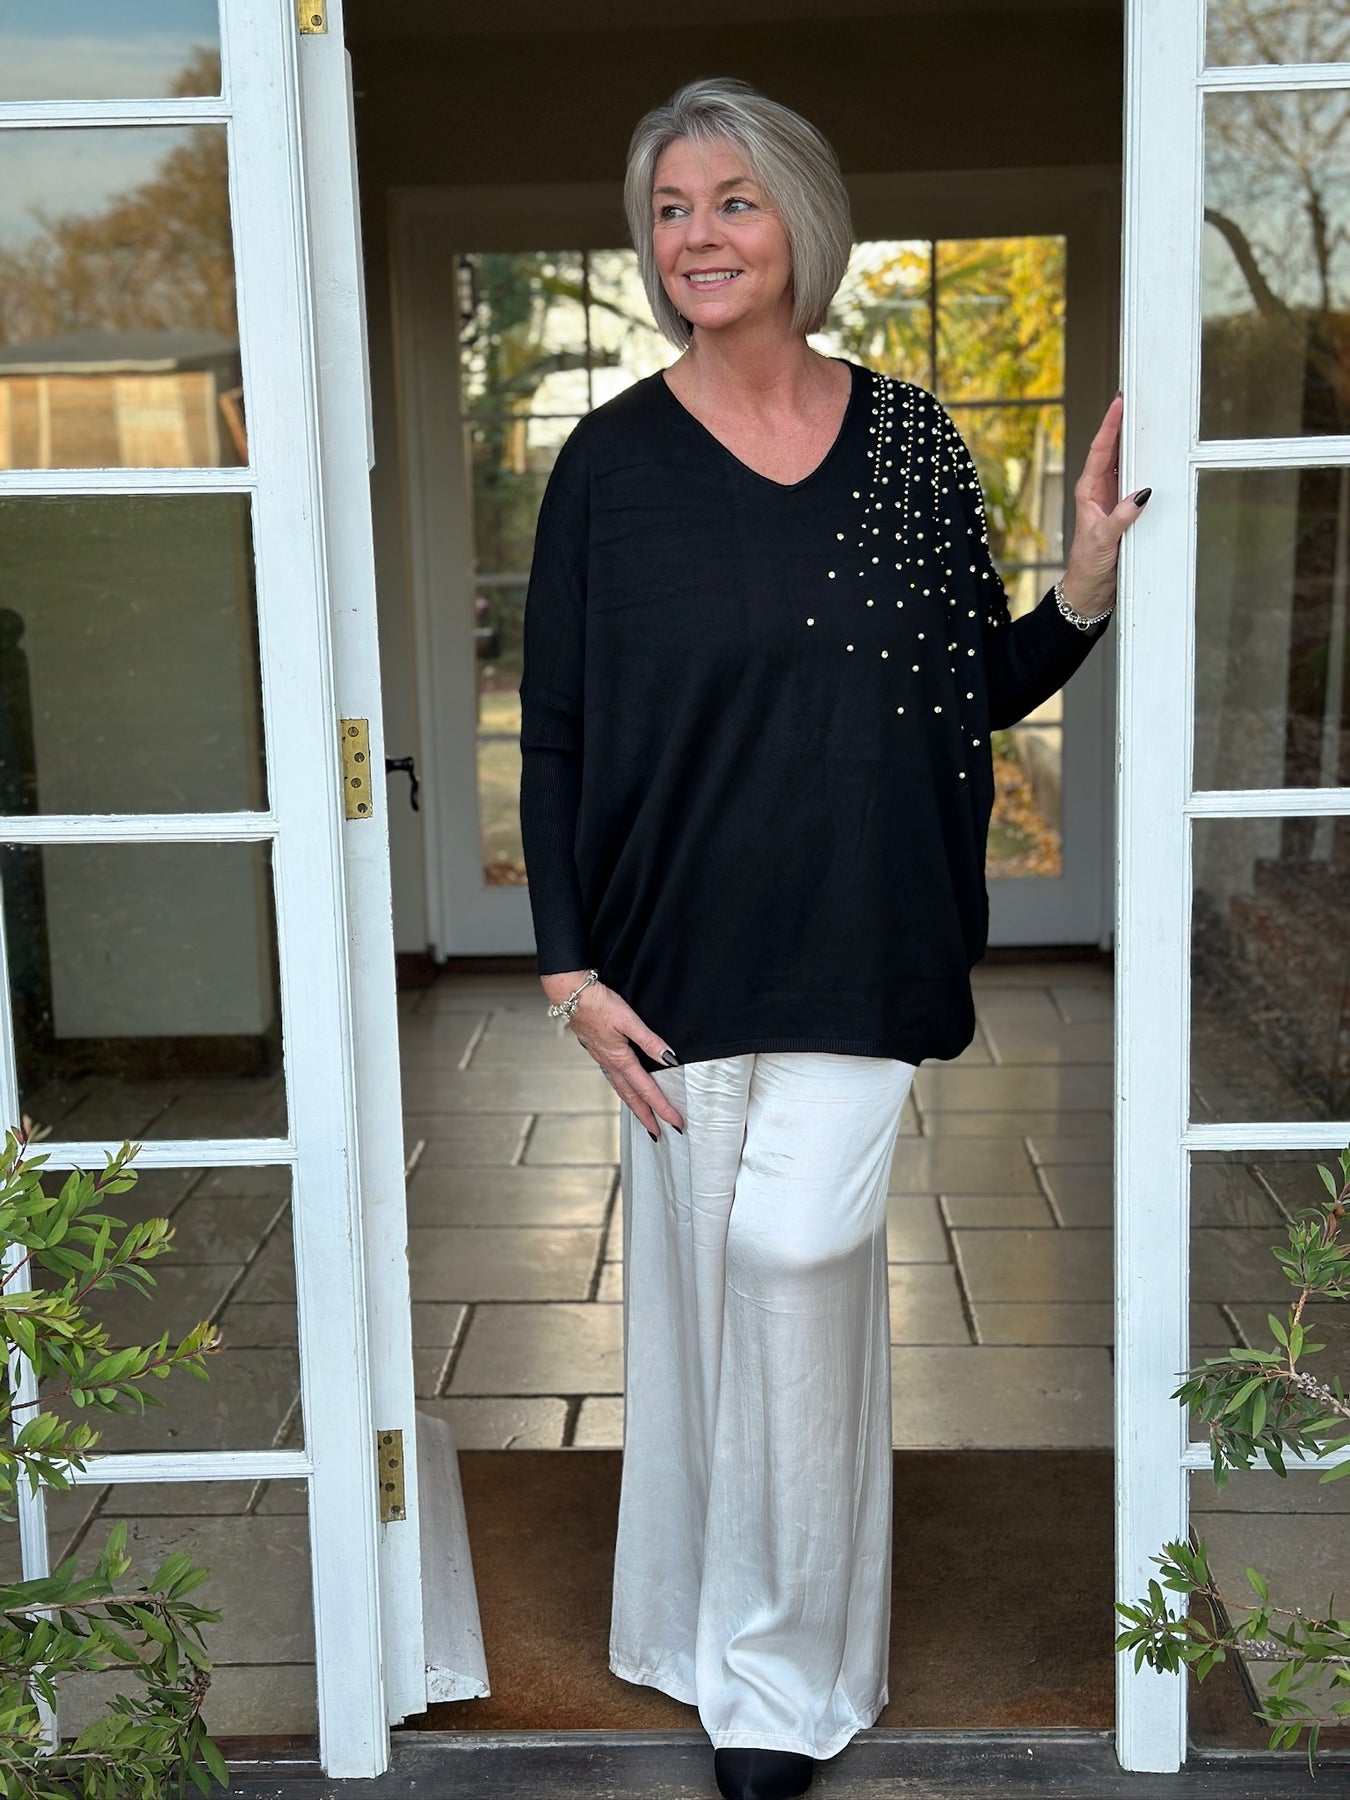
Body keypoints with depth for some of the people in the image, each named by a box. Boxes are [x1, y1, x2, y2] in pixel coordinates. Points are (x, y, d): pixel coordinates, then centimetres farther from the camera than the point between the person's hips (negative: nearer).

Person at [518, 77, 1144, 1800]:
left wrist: (1087, 585, -9)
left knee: (798, 1248, -9)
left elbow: (986, 690, 10)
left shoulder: (908, 439, 4)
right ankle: (713, 1625, 30)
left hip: (860, 949, 0)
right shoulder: (612, 461, -1)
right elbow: (552, 736, 0)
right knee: (702, 1269, 7)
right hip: (682, 949, 0)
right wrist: (573, 971, -5)